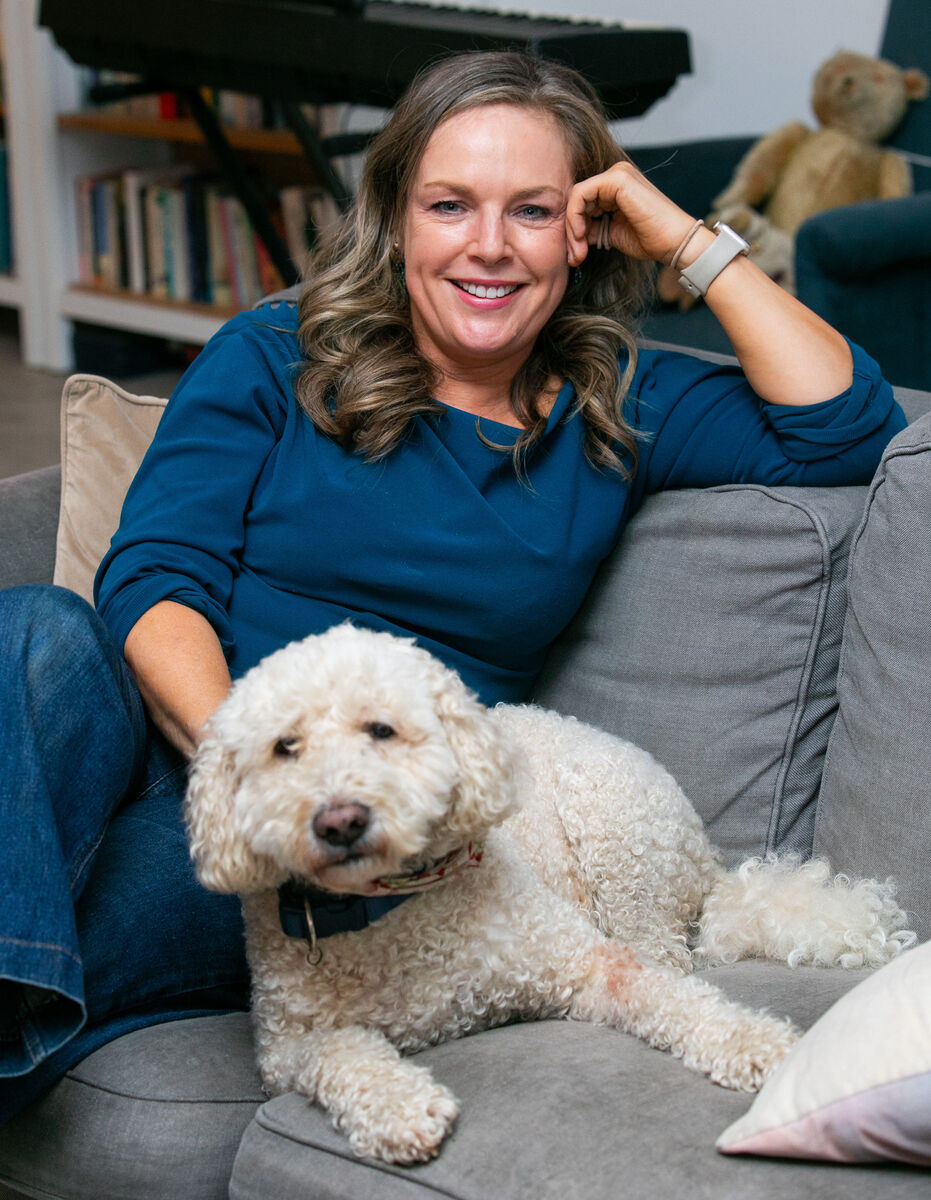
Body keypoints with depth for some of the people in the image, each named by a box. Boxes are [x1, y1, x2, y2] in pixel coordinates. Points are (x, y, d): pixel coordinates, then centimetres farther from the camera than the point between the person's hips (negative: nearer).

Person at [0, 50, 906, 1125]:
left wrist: (691, 241, 6)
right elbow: (154, 575, -2)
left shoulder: (620, 412, 15)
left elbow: (849, 429, 5)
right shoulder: (274, 358, 9)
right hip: (170, 732, 1)